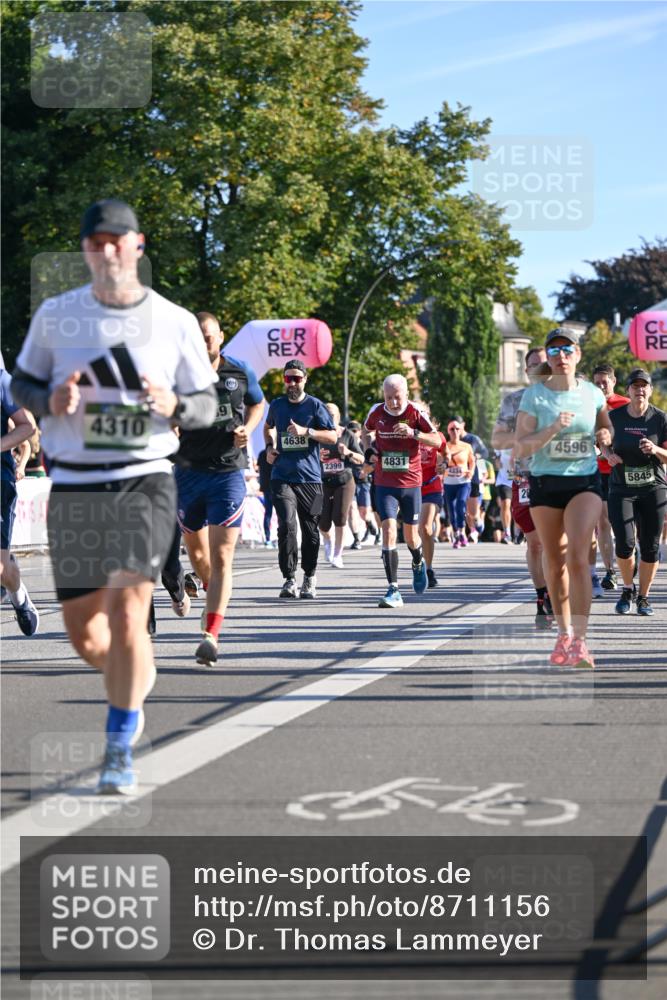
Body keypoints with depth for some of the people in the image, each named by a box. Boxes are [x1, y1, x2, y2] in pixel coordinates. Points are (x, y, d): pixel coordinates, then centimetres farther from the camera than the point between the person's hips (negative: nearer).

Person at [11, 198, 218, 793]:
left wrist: (173, 406, -14)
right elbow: (22, 383, 12)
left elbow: (207, 403, 8)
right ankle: (137, 681, 40)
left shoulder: (176, 322, 1)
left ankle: (121, 748, -5)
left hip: (145, 481, -2)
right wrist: (51, 402, -10)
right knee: (83, 633, 6)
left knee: (126, 615, -18)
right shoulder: (56, 315, 4)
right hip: (73, 487, 2)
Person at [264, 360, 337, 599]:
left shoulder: (315, 405, 1)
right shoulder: (277, 405, 10)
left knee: (310, 530, 5)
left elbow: (332, 436, -4)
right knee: (287, 524, -17)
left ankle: (309, 579, 22)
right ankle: (289, 580, -15)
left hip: (310, 478, -1)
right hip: (282, 477, 1)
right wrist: (270, 447, 13)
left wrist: (306, 431, -17)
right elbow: (268, 426, 32)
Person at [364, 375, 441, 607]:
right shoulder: (376, 412, -1)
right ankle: (393, 590, -17)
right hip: (384, 484, 0)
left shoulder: (415, 413, -7)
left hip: (411, 483, 0)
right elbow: (367, 431, 21)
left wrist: (413, 433, -26)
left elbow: (437, 441, -10)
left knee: (411, 535, 11)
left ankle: (418, 564, 48)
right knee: (388, 531, -15)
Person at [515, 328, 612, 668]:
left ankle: (578, 641, -20)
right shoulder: (534, 395, -5)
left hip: (585, 482, 0)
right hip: (545, 484, 0)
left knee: (578, 557, -17)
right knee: (555, 562, 9)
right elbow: (520, 447, -11)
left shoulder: (593, 394, 3)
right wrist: (554, 429, -23)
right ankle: (564, 633, 25)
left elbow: (605, 429, 24)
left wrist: (604, 441, 4)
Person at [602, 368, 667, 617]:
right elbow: (605, 445, 16)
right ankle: (627, 589, 13)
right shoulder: (614, 417, 2)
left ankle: (643, 597, 17)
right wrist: (609, 454, -7)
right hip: (621, 489, 0)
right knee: (624, 543, -13)